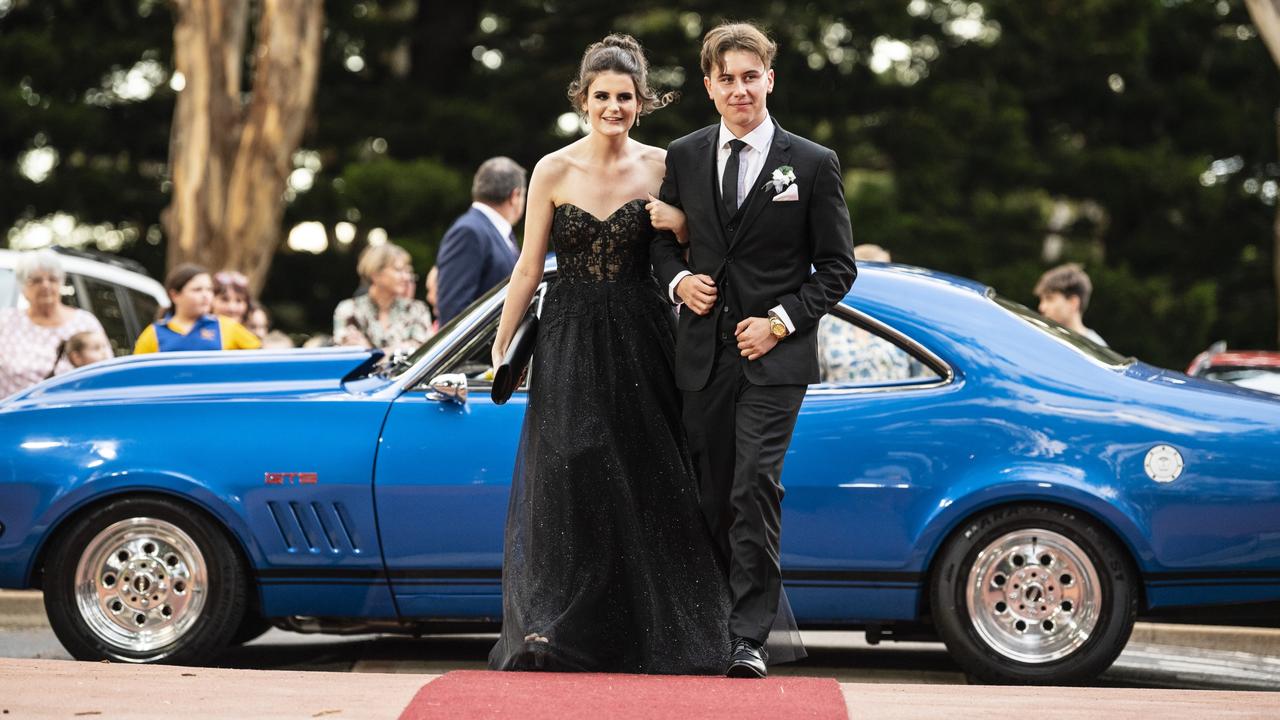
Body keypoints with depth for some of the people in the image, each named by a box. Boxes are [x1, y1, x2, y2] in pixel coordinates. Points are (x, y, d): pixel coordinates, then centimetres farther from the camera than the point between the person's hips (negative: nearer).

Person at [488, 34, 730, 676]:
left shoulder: (660, 166, 1)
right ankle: (559, 628, 4)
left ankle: (657, 634, 13)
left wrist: (679, 223, -10)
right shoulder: (553, 172, -2)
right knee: (568, 479, -2)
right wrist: (500, 349, 2)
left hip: (640, 340, 1)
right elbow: (529, 268, 2)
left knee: (646, 483, 3)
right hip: (570, 343, -1)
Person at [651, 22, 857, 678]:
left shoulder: (813, 164, 0)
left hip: (775, 354, -4)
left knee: (755, 491, -15)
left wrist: (782, 321, -10)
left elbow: (837, 268, 2)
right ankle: (770, 614, 23)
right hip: (704, 353, 4)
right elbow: (663, 240, 20)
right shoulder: (683, 157, 9)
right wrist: (678, 280, -1)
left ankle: (750, 640, -12)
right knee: (713, 497, 8)